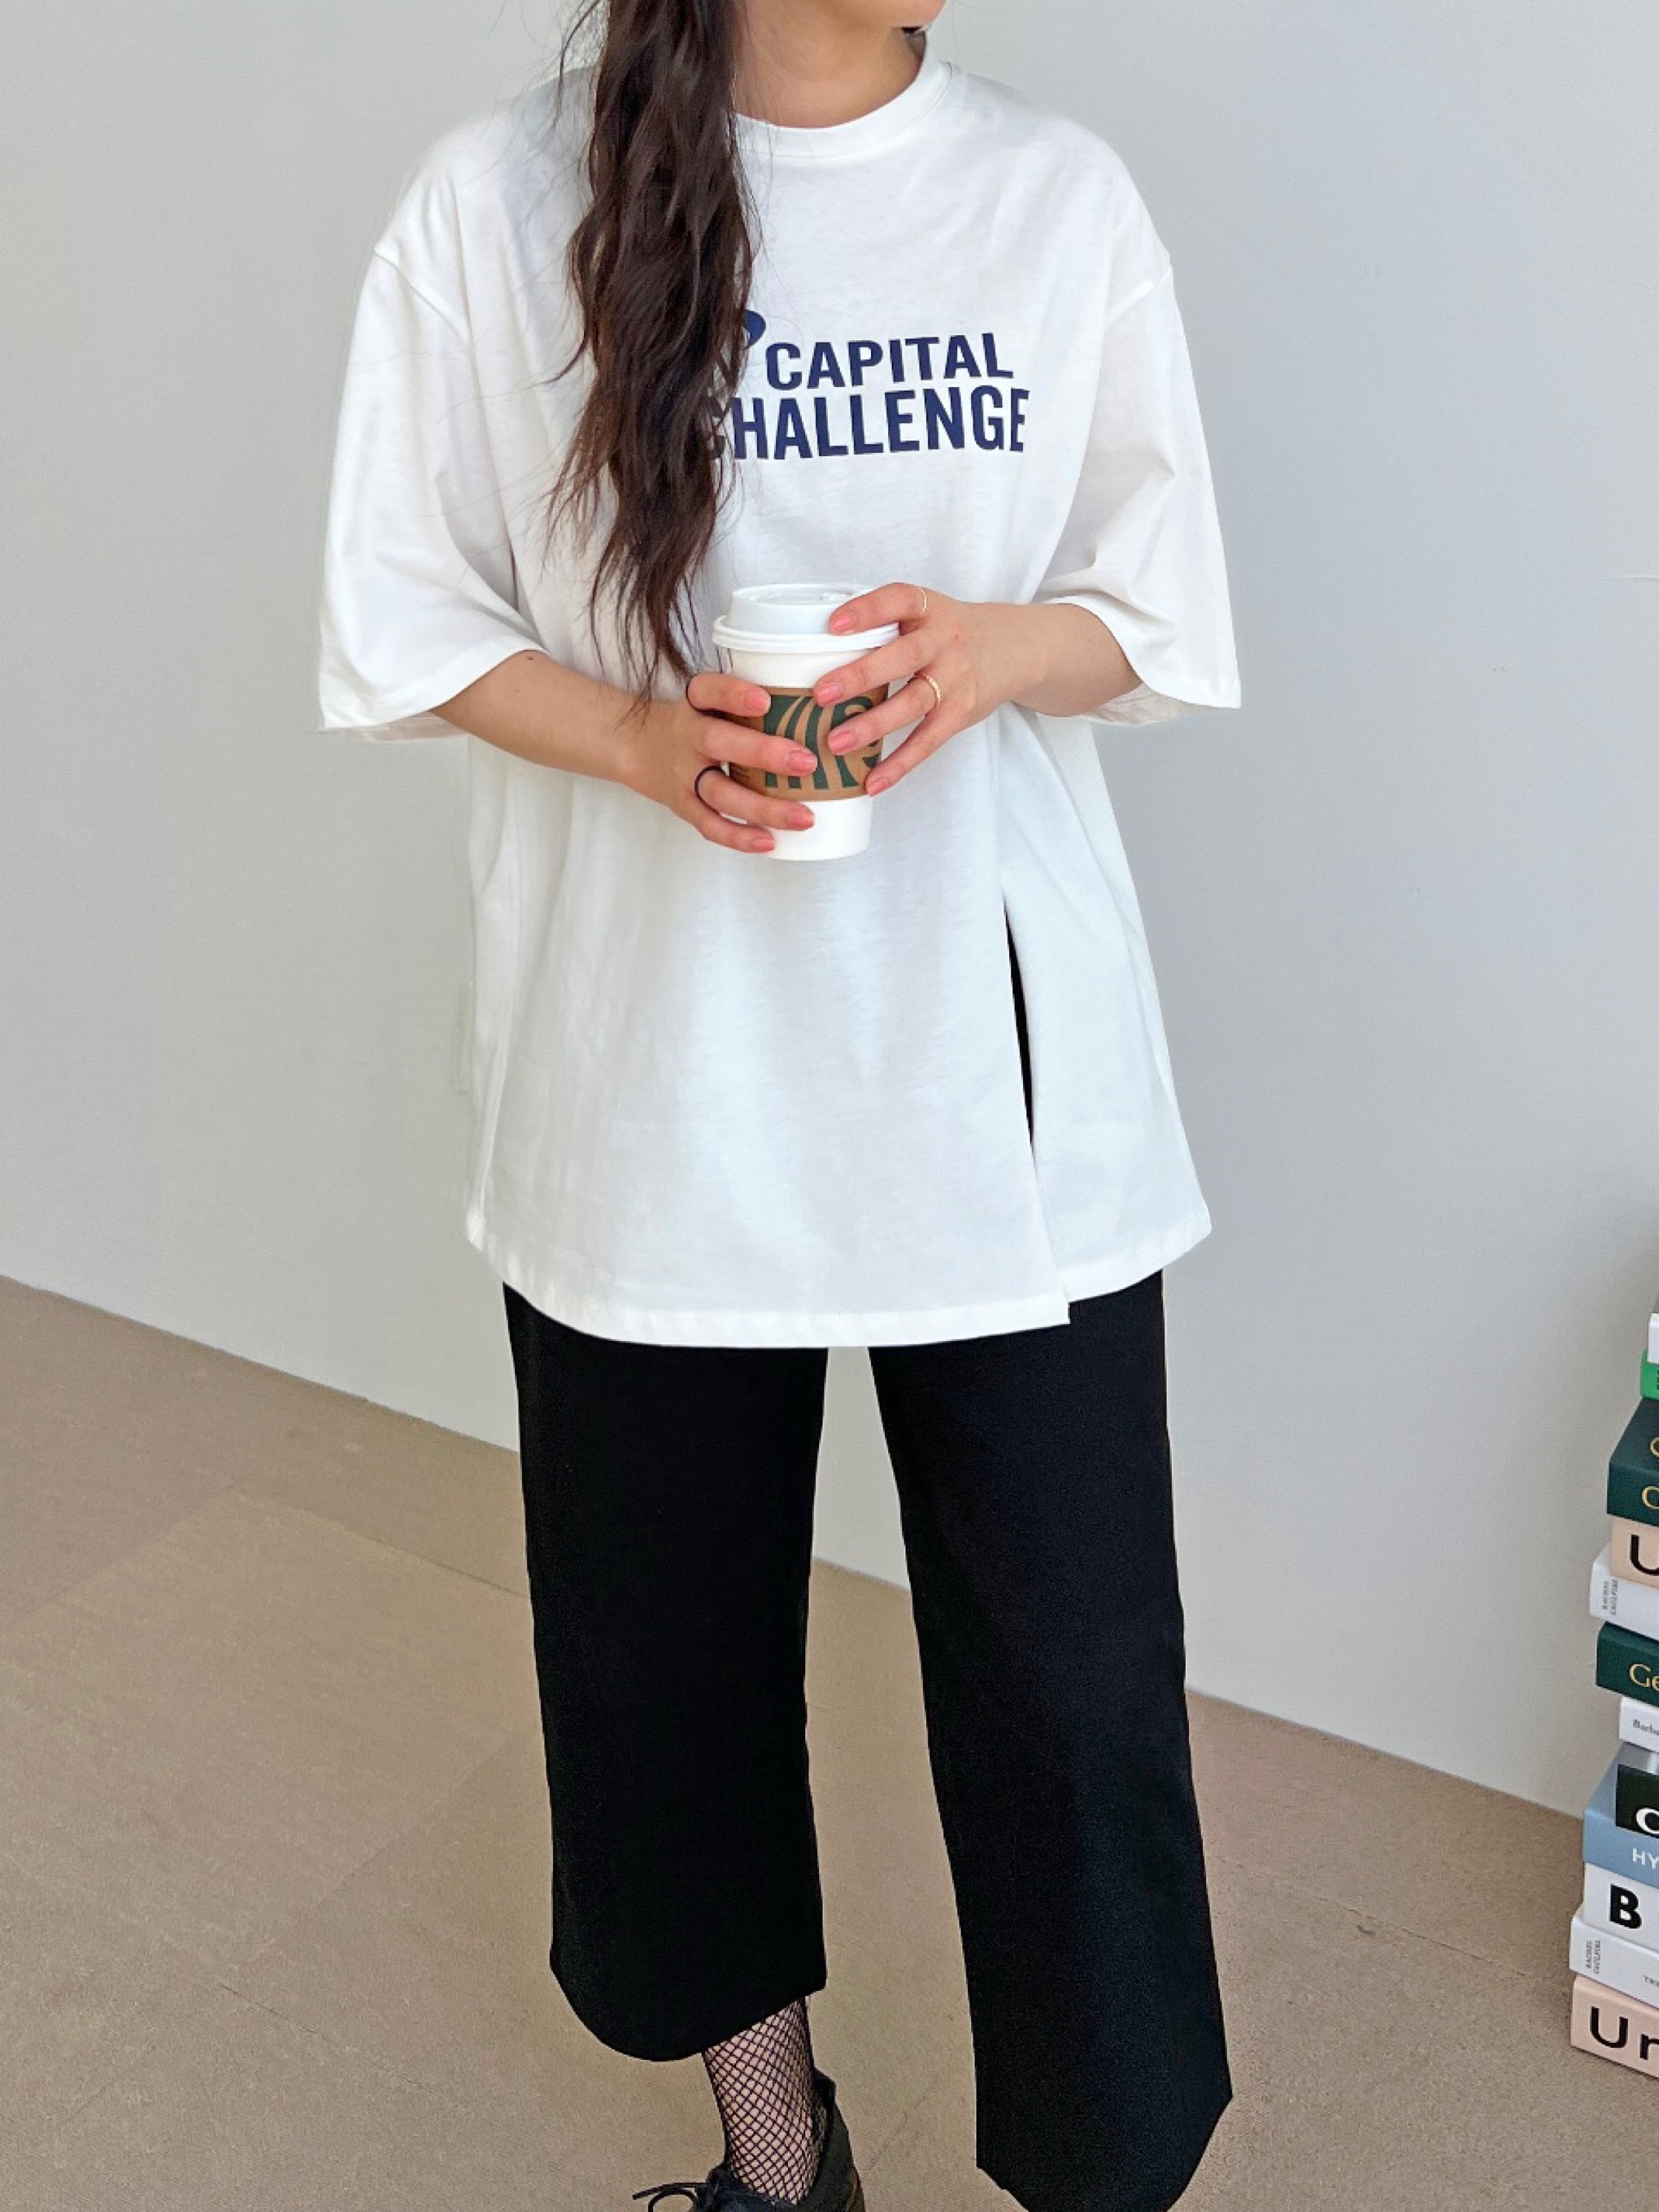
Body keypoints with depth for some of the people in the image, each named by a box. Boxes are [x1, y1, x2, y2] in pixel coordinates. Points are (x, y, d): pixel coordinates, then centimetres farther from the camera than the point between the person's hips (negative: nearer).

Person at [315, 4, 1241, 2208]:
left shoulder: (1060, 192, 3)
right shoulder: (502, 197, -1)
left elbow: (1161, 614, 7)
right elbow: (404, 614, 3)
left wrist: (995, 645, -15)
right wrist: (638, 737, -16)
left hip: (998, 1069, 1)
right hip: (648, 1071, 0)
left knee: (1074, 1666, 4)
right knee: (670, 1619, 15)